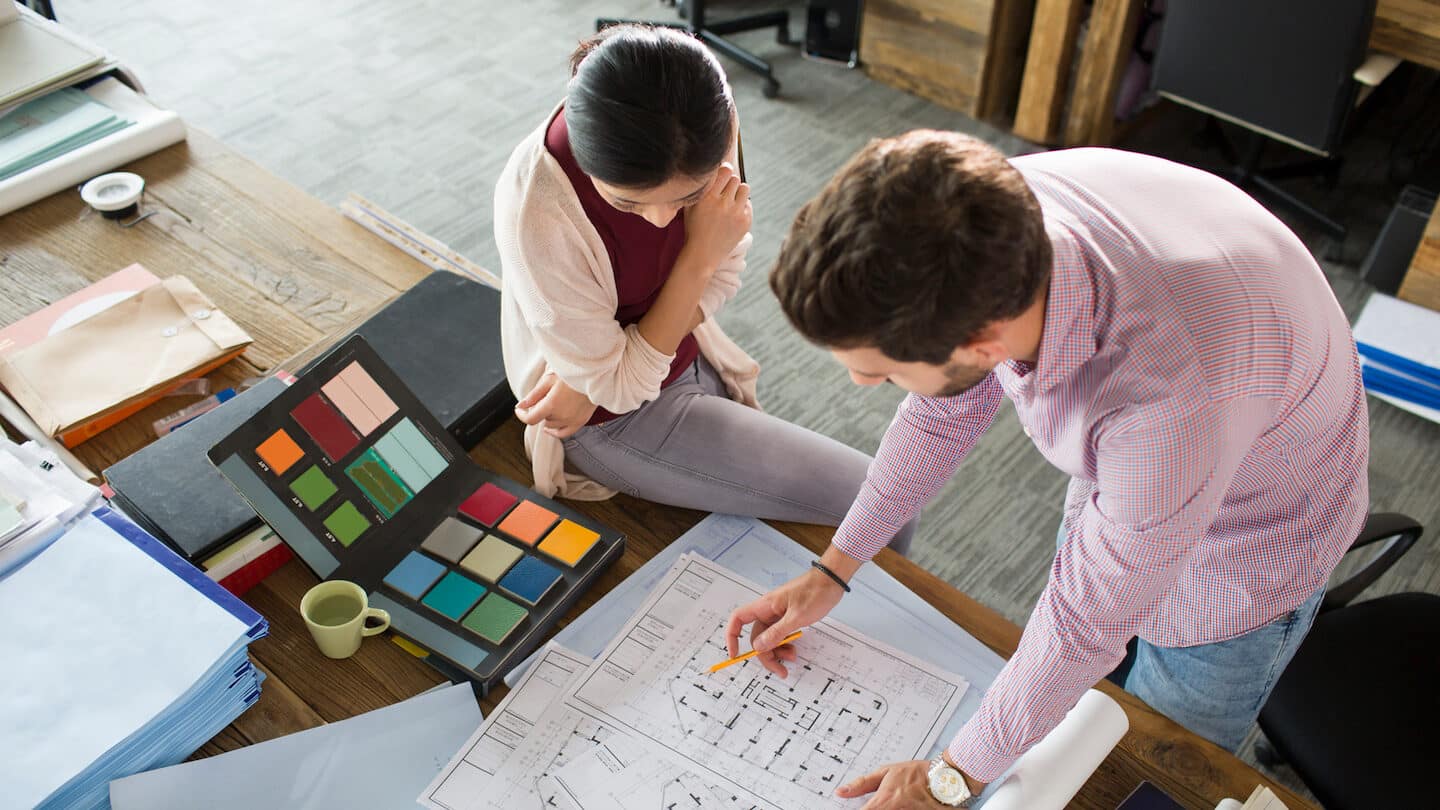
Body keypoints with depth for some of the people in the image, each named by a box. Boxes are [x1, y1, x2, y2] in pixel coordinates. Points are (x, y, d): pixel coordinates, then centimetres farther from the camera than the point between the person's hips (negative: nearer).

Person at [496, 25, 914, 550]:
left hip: (688, 359, 5)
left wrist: (593, 374, -18)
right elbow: (618, 386, -22)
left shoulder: (702, 130, -20)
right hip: (616, 421, -5)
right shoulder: (536, 211, -34)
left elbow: (723, 276, -6)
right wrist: (699, 254, -30)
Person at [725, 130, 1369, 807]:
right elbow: (947, 408, -8)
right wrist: (831, 570, -1)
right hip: (1119, 481, 5)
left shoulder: (1176, 393, -47)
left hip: (1244, 545, -5)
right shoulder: (995, 222, -28)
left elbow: (1091, 616, -30)